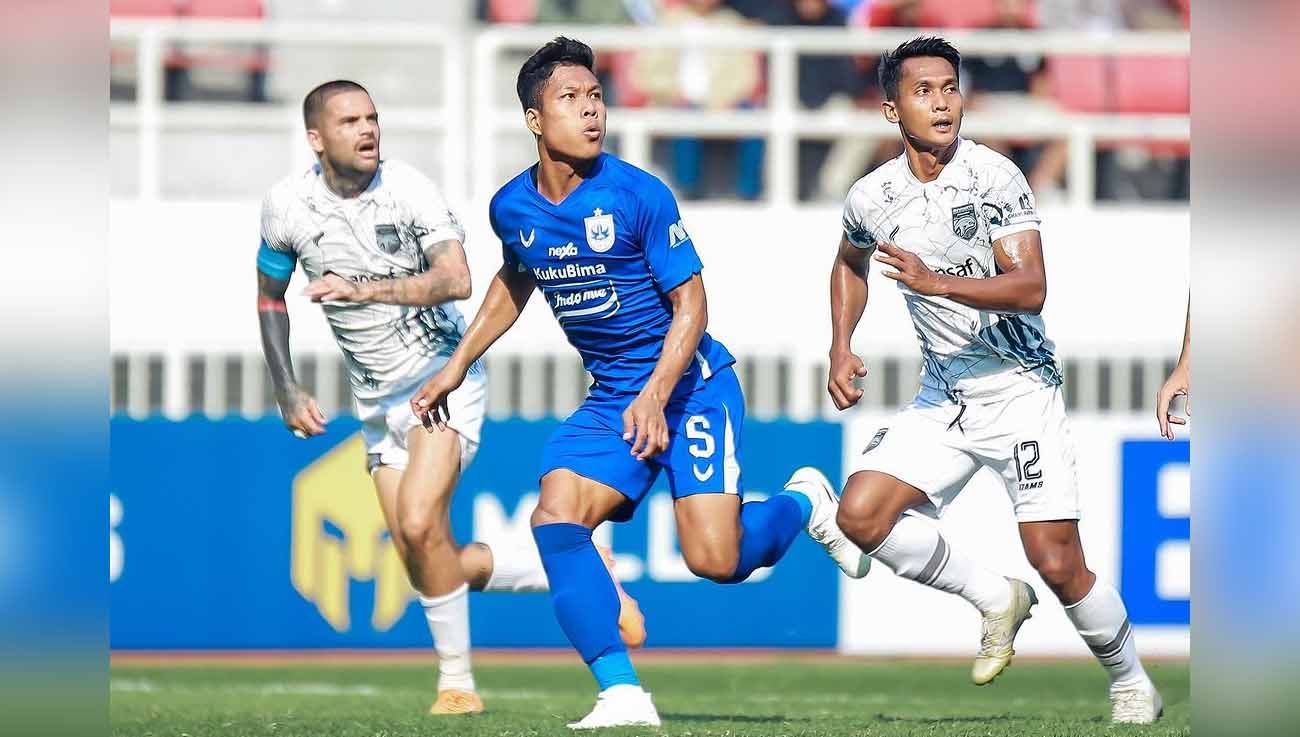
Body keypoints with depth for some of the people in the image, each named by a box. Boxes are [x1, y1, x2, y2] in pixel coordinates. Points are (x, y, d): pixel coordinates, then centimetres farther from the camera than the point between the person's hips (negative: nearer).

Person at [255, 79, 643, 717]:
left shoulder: (409, 190, -16)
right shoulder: (286, 205, -5)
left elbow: (456, 280, -30)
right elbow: (270, 297, 12)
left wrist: (368, 290, -40)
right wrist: (287, 392, 5)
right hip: (376, 397, 5)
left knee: (418, 525, -24)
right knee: (424, 564, -1)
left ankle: (456, 680, -7)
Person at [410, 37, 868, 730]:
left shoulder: (638, 194, -16)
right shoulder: (512, 208, 0)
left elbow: (690, 303, -12)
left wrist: (656, 395, -24)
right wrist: (457, 365, 22)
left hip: (689, 384, -5)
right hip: (610, 397, 5)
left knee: (713, 560, -16)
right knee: (554, 518, -18)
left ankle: (804, 503, 18)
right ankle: (623, 695, -15)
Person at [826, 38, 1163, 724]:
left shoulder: (995, 176, -13)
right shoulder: (871, 198, 1)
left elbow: (1030, 287, -23)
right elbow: (850, 264, 25)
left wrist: (938, 282, -36)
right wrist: (841, 348, 12)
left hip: (1019, 389, -5)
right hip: (942, 395, 5)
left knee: (1058, 565, -10)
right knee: (861, 514, -14)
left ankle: (1132, 685, 15)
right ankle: (995, 600, 6)